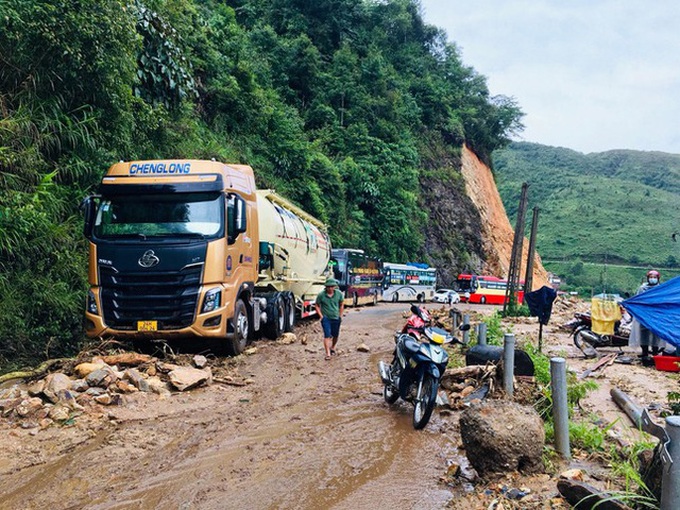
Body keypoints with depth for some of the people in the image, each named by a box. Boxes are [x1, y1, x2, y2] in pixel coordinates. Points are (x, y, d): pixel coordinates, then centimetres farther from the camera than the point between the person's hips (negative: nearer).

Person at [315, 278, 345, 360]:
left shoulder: (339, 293, -6)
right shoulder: (321, 295, -12)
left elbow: (341, 305, 9)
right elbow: (317, 306, 0)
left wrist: (340, 315, 6)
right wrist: (321, 316, -8)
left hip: (336, 318, 3)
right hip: (326, 318, -3)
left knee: (335, 335, 16)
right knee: (327, 335, -13)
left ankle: (332, 348, 42)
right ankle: (328, 353, -13)